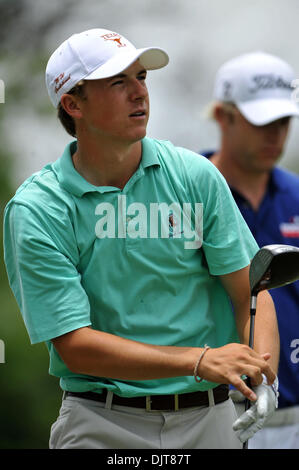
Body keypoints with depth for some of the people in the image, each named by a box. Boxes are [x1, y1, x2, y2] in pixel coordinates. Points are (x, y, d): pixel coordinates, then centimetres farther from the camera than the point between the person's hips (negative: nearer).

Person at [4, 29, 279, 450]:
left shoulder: (196, 175, -1)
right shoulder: (35, 210, -9)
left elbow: (250, 290, 0)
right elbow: (75, 345, -14)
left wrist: (263, 377, -20)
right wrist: (199, 360, -24)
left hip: (209, 416, 2)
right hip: (101, 424, -2)